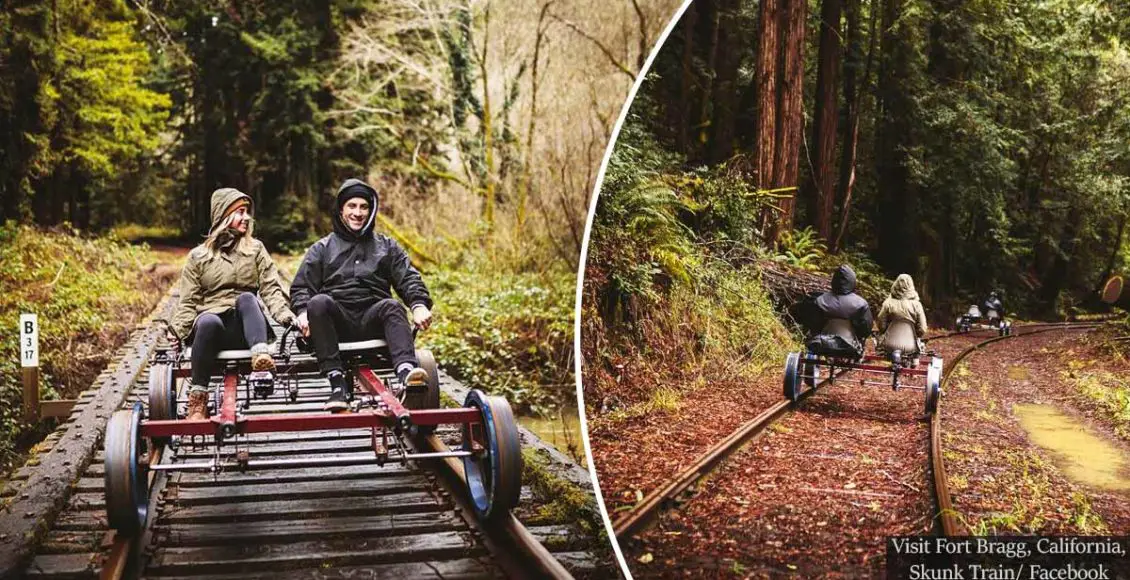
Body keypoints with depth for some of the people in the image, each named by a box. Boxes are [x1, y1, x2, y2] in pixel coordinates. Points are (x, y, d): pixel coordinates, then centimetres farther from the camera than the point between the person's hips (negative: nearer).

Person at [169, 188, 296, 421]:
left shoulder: (255, 249, 16)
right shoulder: (198, 256, 14)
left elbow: (271, 289, 5)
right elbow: (188, 302, 10)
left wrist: (285, 315, -15)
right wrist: (177, 330, -10)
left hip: (245, 327, 0)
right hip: (212, 328, 0)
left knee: (246, 297, -31)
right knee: (207, 321, -36)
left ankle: (261, 354, -53)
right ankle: (197, 398, -32)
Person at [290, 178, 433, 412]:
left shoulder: (387, 246, 23)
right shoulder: (322, 248, 21)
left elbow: (409, 279, 10)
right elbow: (302, 287, 12)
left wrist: (419, 305, -11)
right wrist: (303, 312, -10)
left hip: (372, 319, 0)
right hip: (336, 323, 0)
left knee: (392, 306, -31)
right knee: (319, 302, -32)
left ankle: (406, 371, -55)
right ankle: (337, 382, -39)